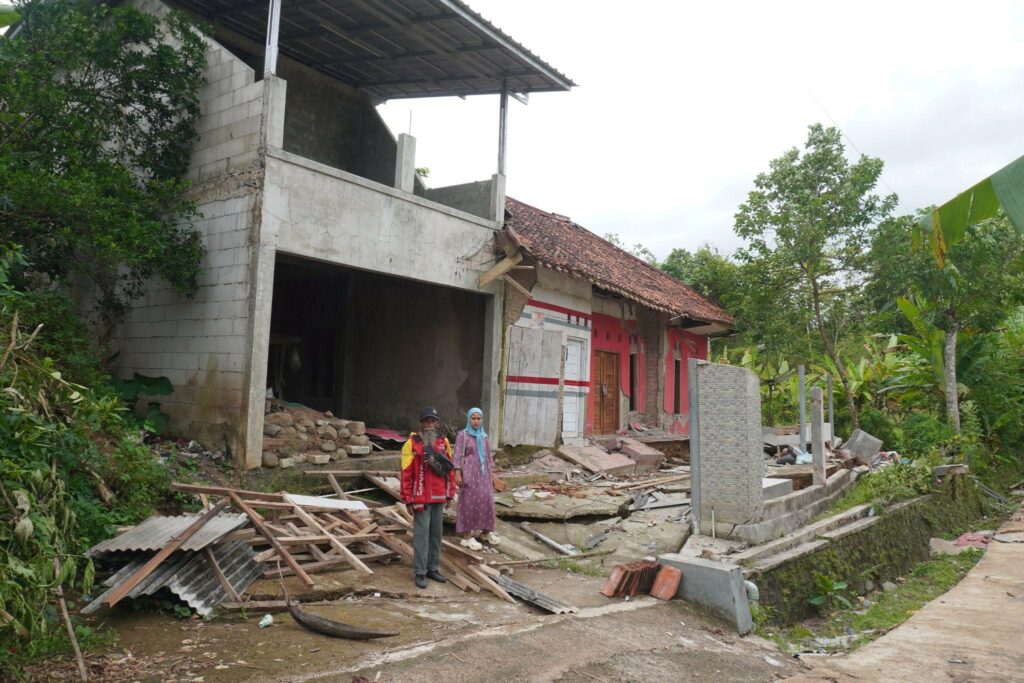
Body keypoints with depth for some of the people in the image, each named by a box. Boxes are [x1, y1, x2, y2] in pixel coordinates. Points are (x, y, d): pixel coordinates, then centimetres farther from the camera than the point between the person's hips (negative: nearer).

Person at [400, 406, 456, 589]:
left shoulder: (443, 442, 4)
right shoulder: (412, 443, -10)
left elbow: (450, 469, 10)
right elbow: (406, 474, -10)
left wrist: (450, 495, 9)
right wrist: (408, 500, -11)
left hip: (439, 497, 5)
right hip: (421, 498, -5)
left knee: (436, 533, 12)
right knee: (421, 533, -1)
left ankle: (432, 568, 23)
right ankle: (420, 572, 8)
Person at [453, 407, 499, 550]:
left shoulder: (484, 437, 13)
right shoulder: (462, 435, -2)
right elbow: (458, 455, -7)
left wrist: (492, 474, 14)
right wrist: (457, 474, -14)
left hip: (483, 473, 5)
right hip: (469, 473, -5)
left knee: (486, 501, 4)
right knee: (469, 503, -3)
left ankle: (486, 532, 20)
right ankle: (467, 536, 3)